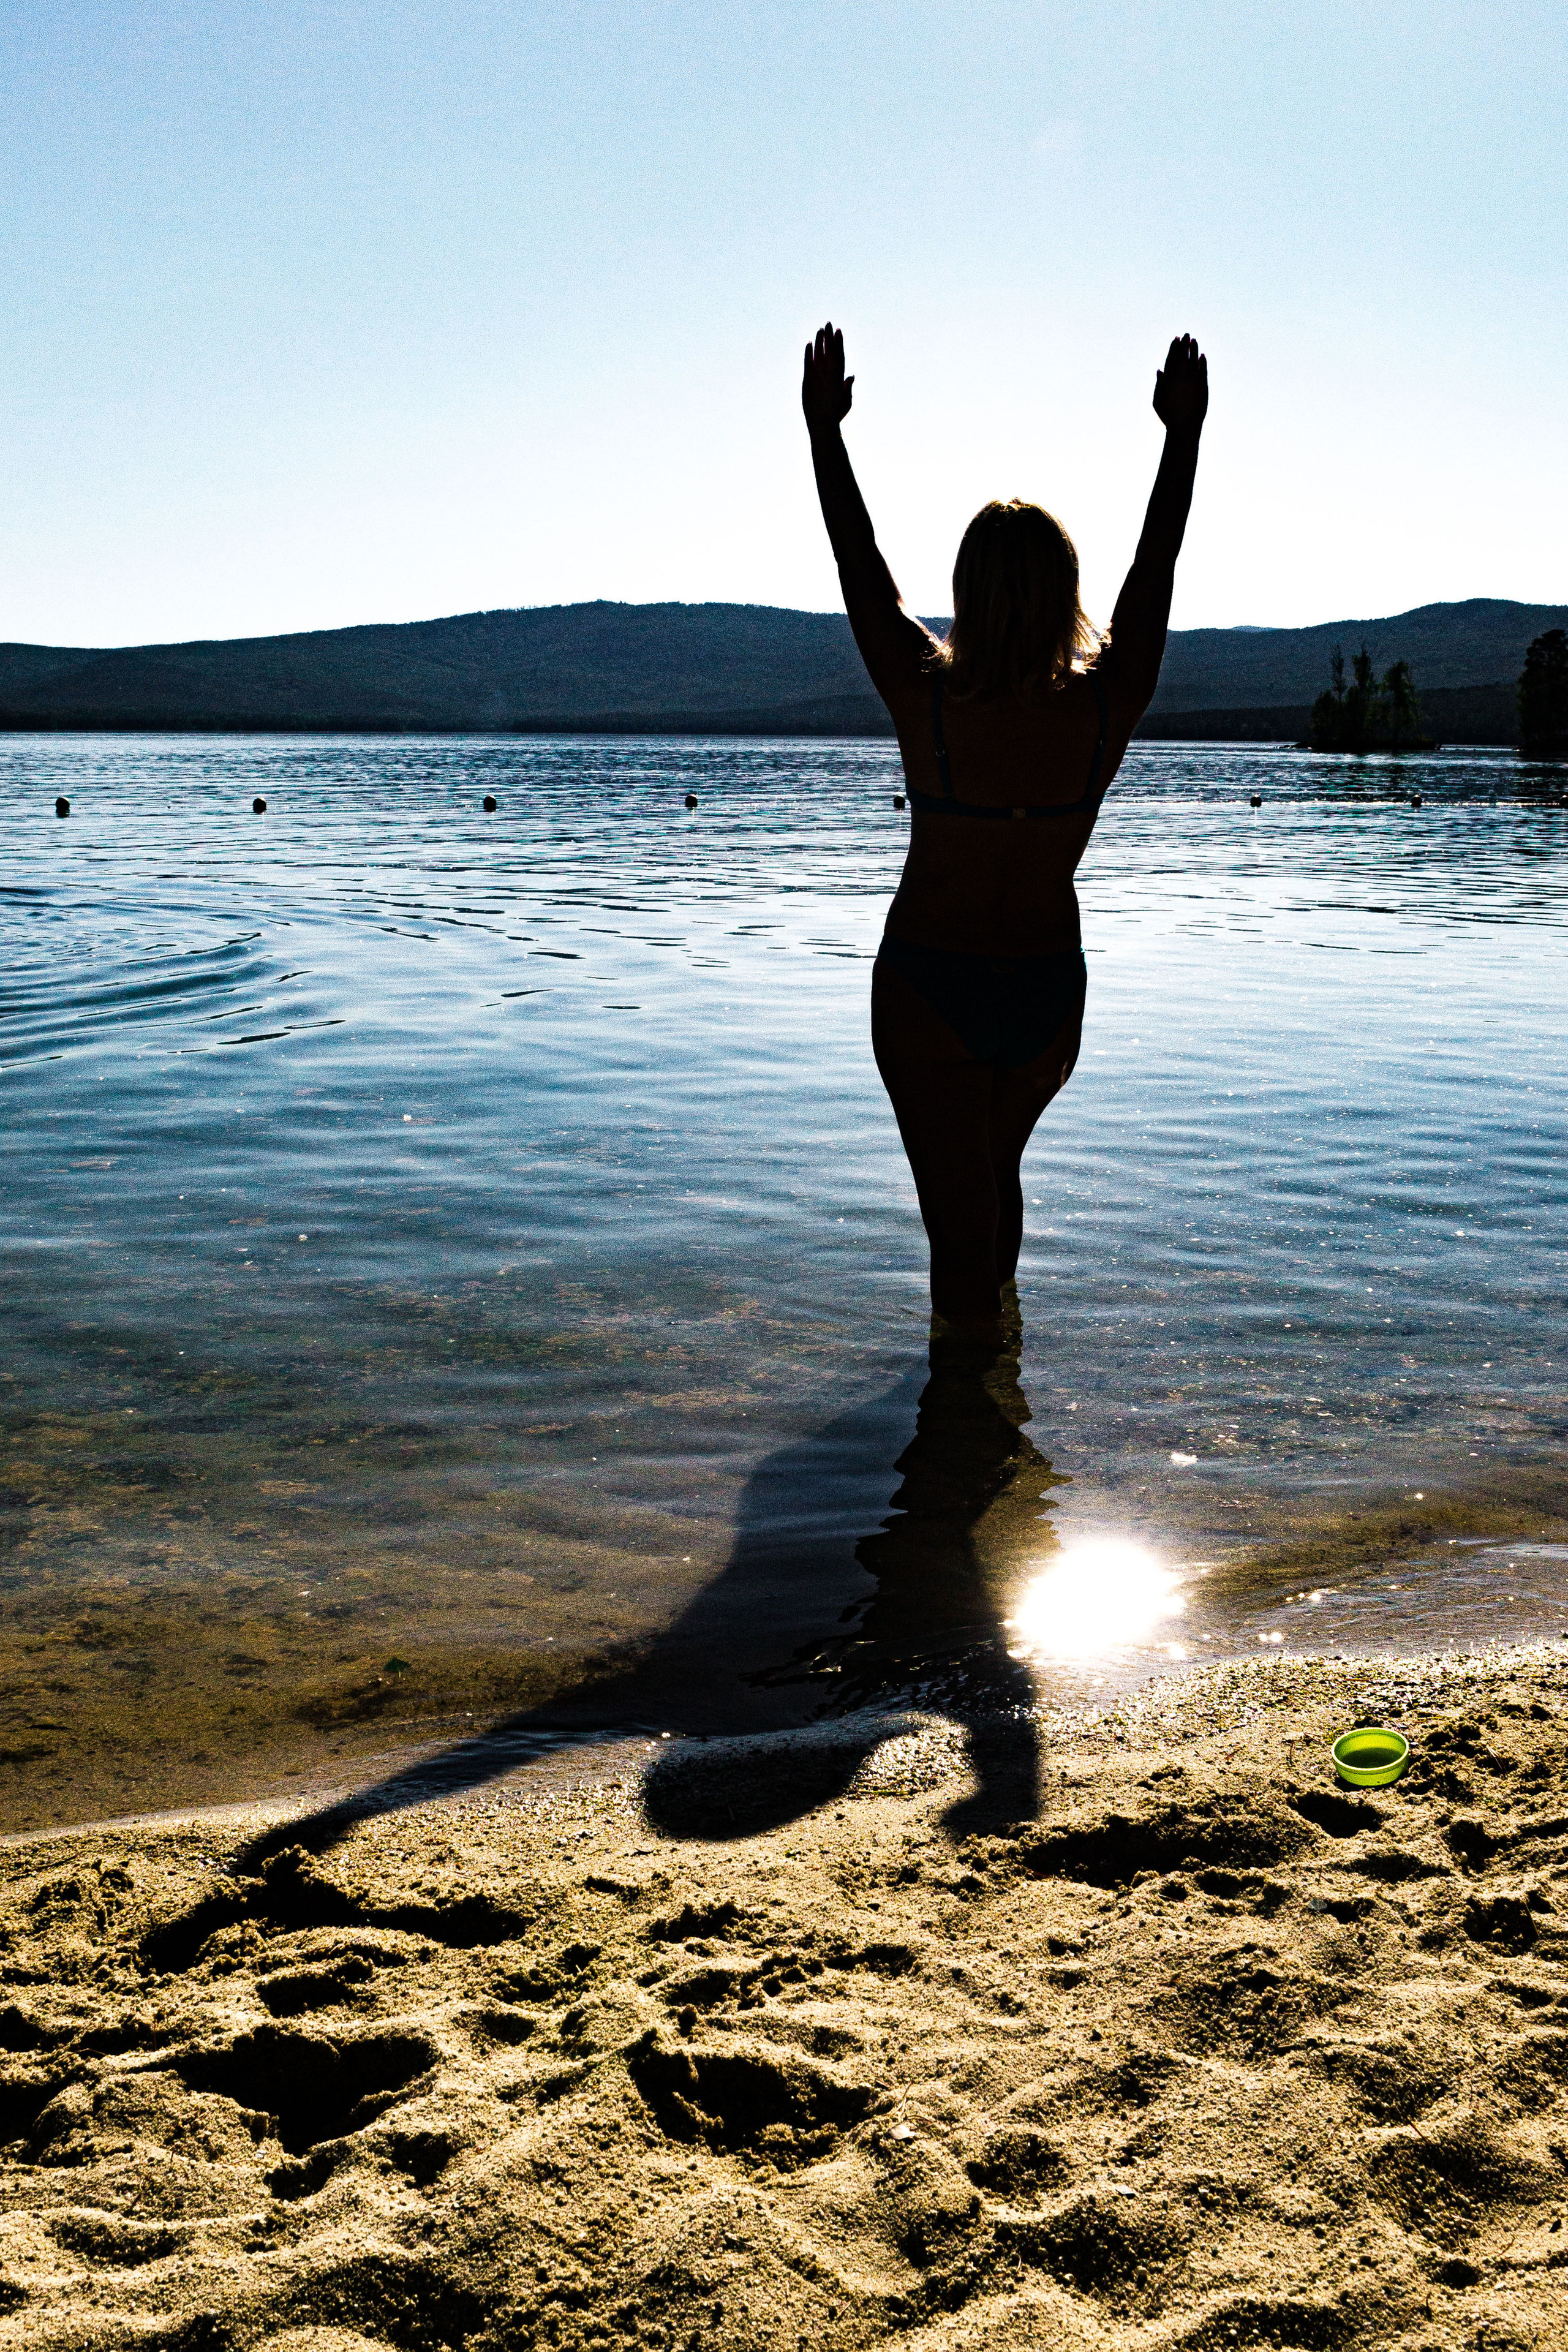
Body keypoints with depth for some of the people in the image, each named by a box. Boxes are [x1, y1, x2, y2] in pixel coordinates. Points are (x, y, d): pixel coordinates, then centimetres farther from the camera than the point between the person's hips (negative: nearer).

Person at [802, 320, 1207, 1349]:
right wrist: (1184, 434, 10)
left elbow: (860, 564, -8)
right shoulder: (1109, 705, -14)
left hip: (930, 987, -4)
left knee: (959, 1206, 4)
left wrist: (825, 430, 2)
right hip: (1050, 991, 4)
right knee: (996, 1169, 28)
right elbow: (1158, 564, -1)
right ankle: (985, 1322, 50)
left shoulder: (927, 699, -19)